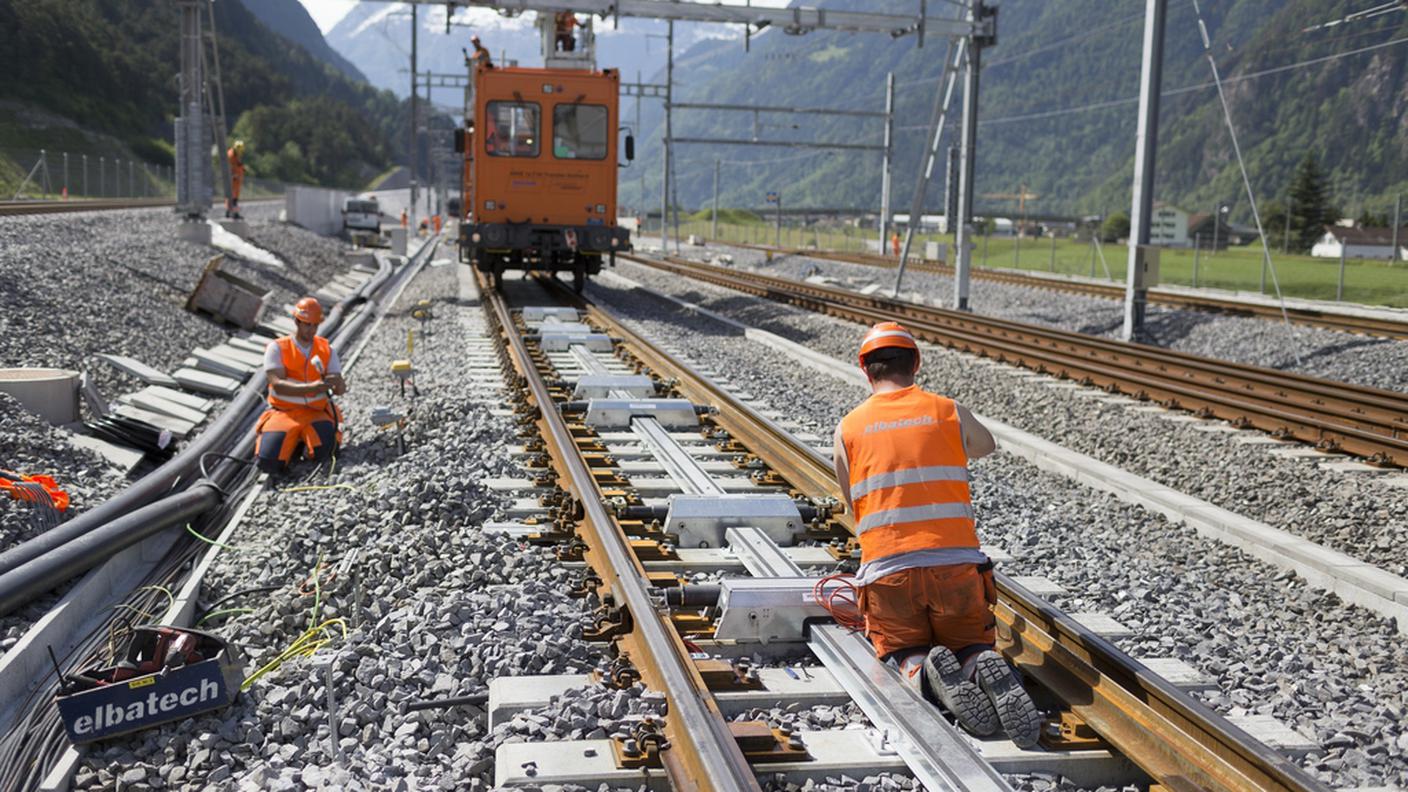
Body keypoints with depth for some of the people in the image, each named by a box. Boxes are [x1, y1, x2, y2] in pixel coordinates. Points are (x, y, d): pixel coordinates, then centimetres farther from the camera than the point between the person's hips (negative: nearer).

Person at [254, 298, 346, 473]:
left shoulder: (327, 350, 5)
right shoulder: (277, 348, -5)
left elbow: (340, 389, 0)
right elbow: (278, 385, -18)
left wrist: (336, 383, -26)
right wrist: (311, 388, -34)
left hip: (315, 413, 1)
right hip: (284, 413, -1)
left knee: (324, 452, -30)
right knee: (269, 463, -22)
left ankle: (307, 438, 7)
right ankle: (294, 442, 11)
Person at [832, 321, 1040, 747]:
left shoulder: (848, 428, 8)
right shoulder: (949, 412, 8)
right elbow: (986, 445, 32)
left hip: (886, 569, 0)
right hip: (957, 564, 1)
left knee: (905, 650, 17)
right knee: (969, 646, 18)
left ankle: (925, 673, -19)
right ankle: (986, 671, -19)